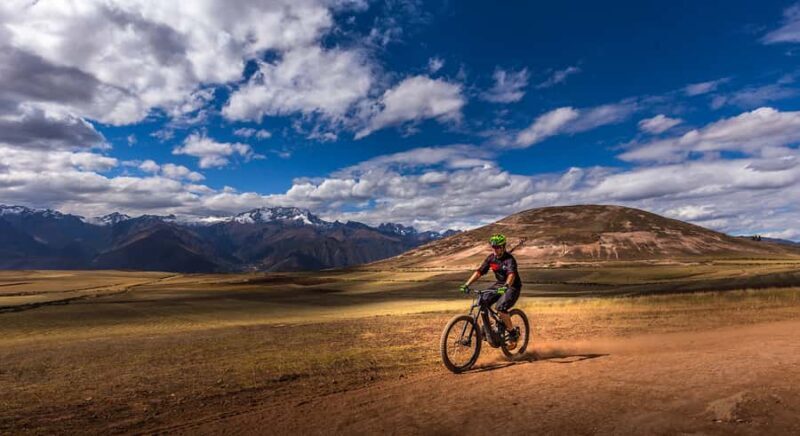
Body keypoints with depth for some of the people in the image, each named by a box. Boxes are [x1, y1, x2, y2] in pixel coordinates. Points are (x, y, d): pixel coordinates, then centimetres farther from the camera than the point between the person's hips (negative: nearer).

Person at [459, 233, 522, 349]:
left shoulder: (509, 259, -21)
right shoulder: (491, 258, -3)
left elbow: (511, 274, -39)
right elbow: (479, 271, -7)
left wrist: (506, 286, -58)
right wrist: (467, 284, -18)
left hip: (512, 287, -6)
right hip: (499, 285, 6)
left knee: (500, 308, -27)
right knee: (482, 302, -13)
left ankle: (513, 334, -5)